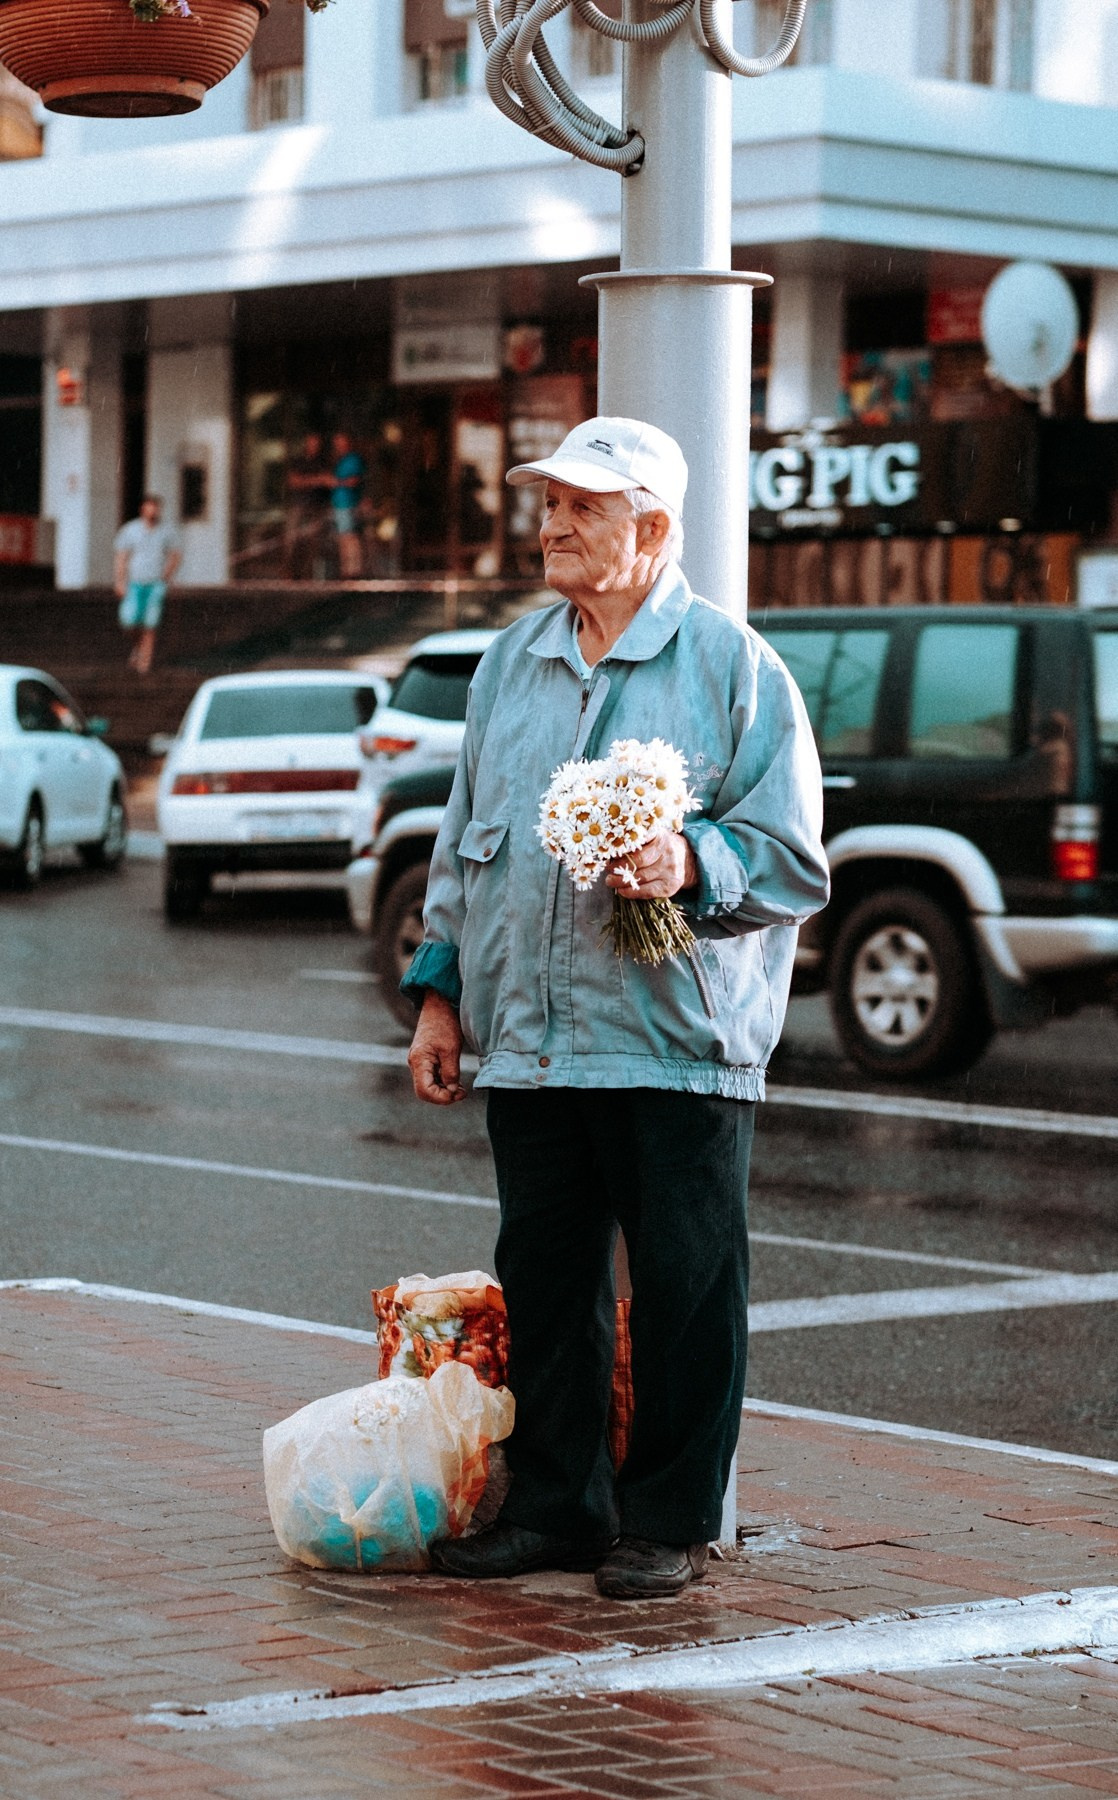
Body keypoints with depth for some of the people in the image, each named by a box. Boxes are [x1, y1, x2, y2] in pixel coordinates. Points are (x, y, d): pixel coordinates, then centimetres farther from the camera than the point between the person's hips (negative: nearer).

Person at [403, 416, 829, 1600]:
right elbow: (462, 837, 20)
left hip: (678, 1046, -5)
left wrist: (693, 863, -22)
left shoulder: (733, 667, -2)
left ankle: (668, 1522, 11)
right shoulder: (510, 662, 14)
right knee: (543, 1281, 10)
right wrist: (439, 992, 16)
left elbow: (792, 857, -4)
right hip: (527, 1045, 5)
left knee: (684, 1290, 1)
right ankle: (554, 1504, 21)